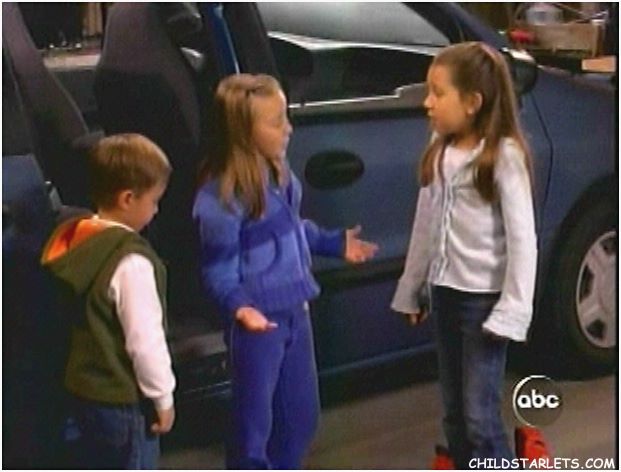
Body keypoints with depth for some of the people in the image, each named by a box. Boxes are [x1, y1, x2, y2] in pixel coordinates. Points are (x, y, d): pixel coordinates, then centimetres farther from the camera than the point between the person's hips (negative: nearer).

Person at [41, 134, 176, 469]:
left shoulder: (76, 239, 2)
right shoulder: (130, 261, -26)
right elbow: (145, 340, -23)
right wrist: (163, 397, -10)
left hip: (85, 386, 9)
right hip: (124, 398, -9)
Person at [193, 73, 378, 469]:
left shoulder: (279, 172, 1)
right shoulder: (222, 194, -24)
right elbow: (217, 269, -20)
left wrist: (336, 243, 21)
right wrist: (239, 306, -36)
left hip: (295, 312, 8)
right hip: (258, 320, -8)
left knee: (302, 413, 22)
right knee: (254, 423, 7)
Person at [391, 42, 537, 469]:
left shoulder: (503, 154, -15)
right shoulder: (440, 150, 6)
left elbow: (522, 237, -16)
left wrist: (512, 310, -19)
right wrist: (412, 288, 15)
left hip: (484, 298, -7)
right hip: (445, 293, 7)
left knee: (480, 416, -5)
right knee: (455, 413, 13)